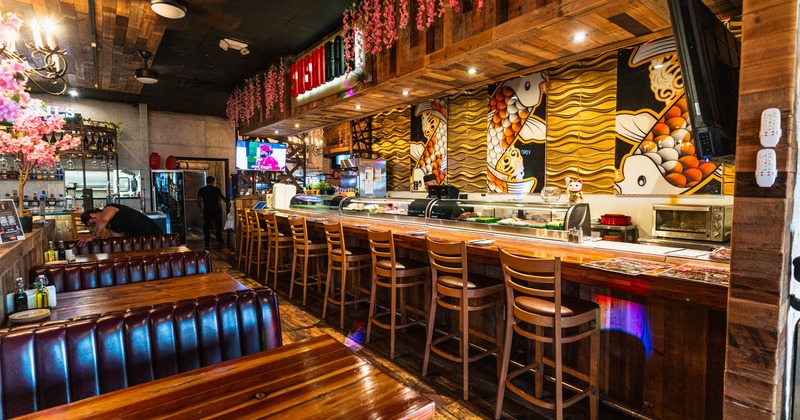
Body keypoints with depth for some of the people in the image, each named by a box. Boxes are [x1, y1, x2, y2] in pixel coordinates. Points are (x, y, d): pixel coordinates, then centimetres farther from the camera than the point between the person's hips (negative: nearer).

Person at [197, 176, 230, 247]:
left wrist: (200, 207, 9)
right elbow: (222, 197, 4)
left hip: (206, 210, 1)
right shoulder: (216, 189, -1)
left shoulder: (202, 190, 1)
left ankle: (207, 240, 7)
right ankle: (219, 238, 13)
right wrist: (228, 202, 19)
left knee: (206, 225, 7)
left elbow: (198, 199, -3)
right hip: (216, 209, -1)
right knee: (218, 224, 12)